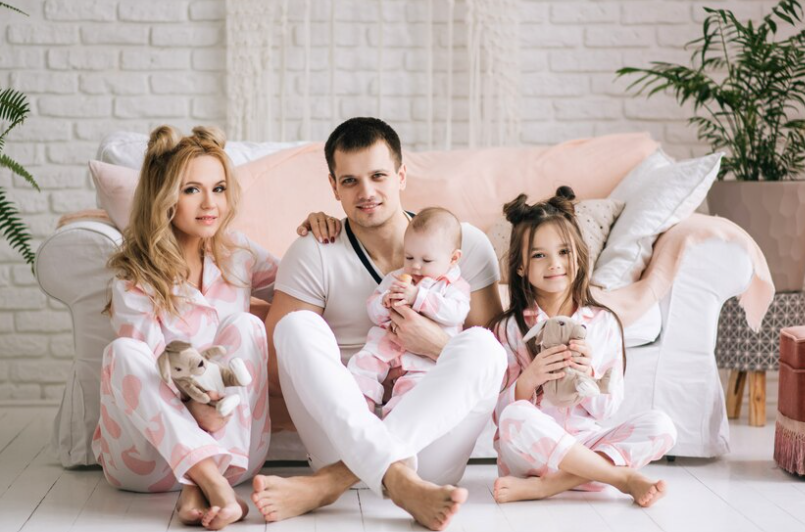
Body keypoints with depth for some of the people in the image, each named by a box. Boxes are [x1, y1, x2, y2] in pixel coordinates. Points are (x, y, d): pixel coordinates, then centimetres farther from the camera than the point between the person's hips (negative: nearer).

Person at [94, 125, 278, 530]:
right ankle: (212, 483, -41)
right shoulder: (134, 280, -5)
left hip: (232, 446, 3)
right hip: (149, 455, -2)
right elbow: (148, 372, -13)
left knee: (246, 326, -20)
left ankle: (198, 489, -29)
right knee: (123, 351, -28)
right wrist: (194, 399, -35)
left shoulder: (238, 255, 7)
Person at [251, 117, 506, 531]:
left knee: (481, 346, -25)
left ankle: (327, 483, -36)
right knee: (297, 325, -21)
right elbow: (274, 367, -2)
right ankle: (401, 482, -42)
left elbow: (500, 354, 2)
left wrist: (438, 346, -14)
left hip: (431, 437, 0)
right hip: (344, 432, 0)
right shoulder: (314, 255, 3)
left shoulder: (465, 245, 6)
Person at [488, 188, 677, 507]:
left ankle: (541, 487, -28)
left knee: (660, 426, -21)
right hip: (530, 452, -3)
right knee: (515, 417, -35)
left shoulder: (603, 323, 7)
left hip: (585, 446, 3)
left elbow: (605, 409, 5)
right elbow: (501, 412, -3)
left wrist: (587, 375, -16)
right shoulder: (509, 328, 2)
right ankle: (623, 476, -23)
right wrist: (529, 380, -22)